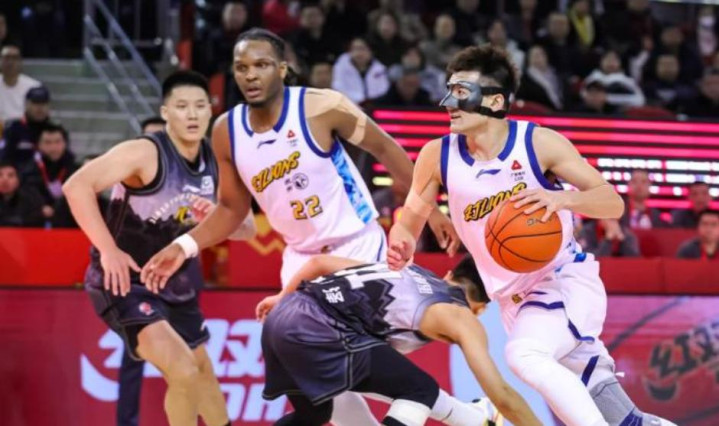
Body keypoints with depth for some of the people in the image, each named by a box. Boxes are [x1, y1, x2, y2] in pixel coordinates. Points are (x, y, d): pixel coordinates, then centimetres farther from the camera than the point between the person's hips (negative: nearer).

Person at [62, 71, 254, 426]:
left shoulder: (215, 161, -2)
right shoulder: (145, 153, -24)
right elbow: (76, 186, -31)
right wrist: (108, 250, -32)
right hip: (125, 280, -8)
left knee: (201, 368, 25)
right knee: (182, 371, -24)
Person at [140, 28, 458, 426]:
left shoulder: (322, 107, -20)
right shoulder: (226, 132, -6)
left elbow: (384, 148, -6)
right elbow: (232, 209, 8)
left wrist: (429, 209, -5)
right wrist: (183, 247, -6)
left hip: (358, 246, -5)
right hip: (302, 256, 5)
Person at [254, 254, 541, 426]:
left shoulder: (411, 271, 30)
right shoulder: (462, 319, 9)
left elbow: (320, 262, 32)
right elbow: (502, 396, 1)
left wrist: (283, 298, 47)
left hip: (282, 316, 8)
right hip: (314, 327, -8)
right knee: (421, 390, 5)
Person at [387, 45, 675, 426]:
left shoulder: (539, 143, -15)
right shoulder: (437, 156, -6)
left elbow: (613, 203, -13)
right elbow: (409, 221, 5)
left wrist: (561, 198, -33)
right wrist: (401, 248, -19)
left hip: (567, 282, -5)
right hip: (516, 301, 5)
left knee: (524, 354, -34)